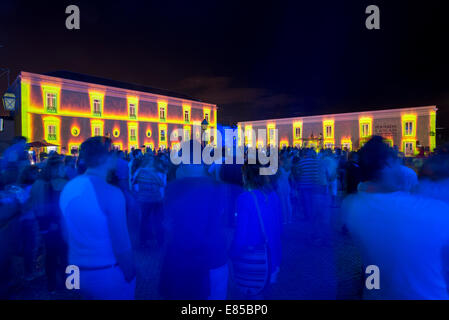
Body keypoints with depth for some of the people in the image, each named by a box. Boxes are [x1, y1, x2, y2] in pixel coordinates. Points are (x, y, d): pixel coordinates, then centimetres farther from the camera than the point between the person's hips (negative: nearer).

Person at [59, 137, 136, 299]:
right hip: (108, 274, -7)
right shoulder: (111, 193, -24)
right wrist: (130, 274, -9)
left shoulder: (68, 188, -2)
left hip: (78, 272, 7)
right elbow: (121, 246, -23)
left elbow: (67, 235, 9)